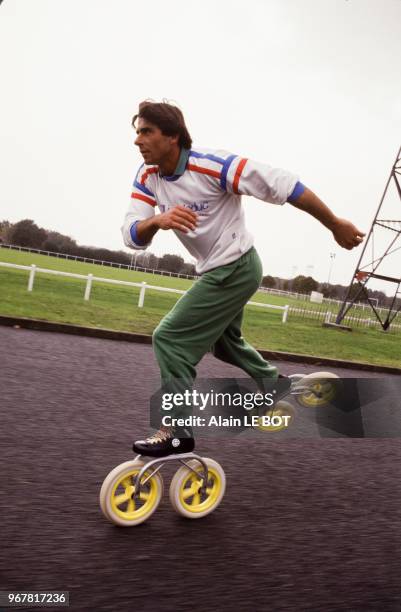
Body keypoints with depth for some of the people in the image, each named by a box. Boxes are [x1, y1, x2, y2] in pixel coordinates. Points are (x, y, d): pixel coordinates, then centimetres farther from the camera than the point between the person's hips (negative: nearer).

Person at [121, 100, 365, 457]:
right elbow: (132, 235, -14)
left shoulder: (213, 166, -26)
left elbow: (283, 185, -24)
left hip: (236, 269, -9)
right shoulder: (147, 177, -6)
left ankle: (178, 433, -2)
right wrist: (157, 220, -38)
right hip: (215, 272, 9)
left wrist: (336, 225, -18)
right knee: (224, 343, 27)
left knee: (170, 338, -13)